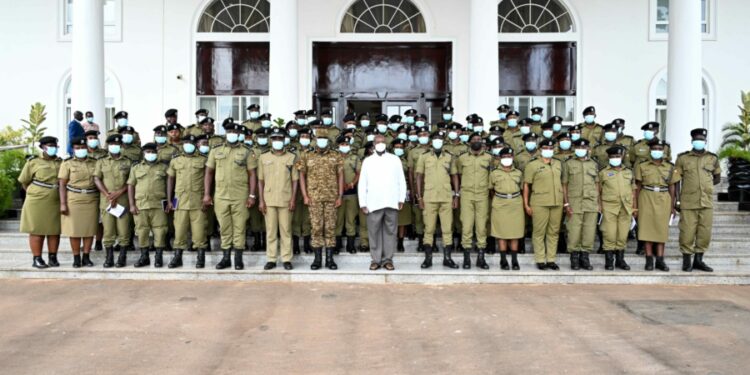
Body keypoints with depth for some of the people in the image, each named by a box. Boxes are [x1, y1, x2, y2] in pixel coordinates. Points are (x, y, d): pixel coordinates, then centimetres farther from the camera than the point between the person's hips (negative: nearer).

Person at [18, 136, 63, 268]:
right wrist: (34, 194, 1)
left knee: (54, 231, 6)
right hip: (37, 203, -3)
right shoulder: (33, 162, 0)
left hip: (56, 203, 3)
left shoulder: (61, 162, 9)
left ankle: (53, 257, 13)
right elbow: (24, 182, 5)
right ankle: (37, 259, 5)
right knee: (37, 231, 1)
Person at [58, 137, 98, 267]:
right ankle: (76, 258, 9)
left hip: (91, 201, 2)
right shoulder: (67, 164, 3)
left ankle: (86, 257, 11)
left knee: (90, 229, 3)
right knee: (74, 230, 0)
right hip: (73, 201, -2)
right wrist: (63, 204, -9)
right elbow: (62, 185, -1)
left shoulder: (94, 164, 10)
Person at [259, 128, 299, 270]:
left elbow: (295, 180, 4)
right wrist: (261, 200, 1)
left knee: (286, 230, 3)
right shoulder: (263, 157, 8)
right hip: (269, 200, 1)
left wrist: (293, 199, -4)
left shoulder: (291, 157, 5)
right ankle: (271, 259, 12)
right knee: (271, 231, 4)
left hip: (286, 200, -1)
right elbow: (260, 180, 8)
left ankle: (287, 259, 10)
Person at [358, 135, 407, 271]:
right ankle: (376, 259, 9)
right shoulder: (367, 161, 9)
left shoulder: (395, 159, 9)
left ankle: (388, 259, 10)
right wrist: (363, 203, 0)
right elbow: (362, 183, 7)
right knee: (374, 232, 1)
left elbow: (401, 180, 8)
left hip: (392, 202, 0)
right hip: (373, 203, 0)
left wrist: (401, 199, 1)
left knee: (390, 231, 2)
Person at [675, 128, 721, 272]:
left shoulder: (712, 158, 8)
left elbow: (717, 178, 20)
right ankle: (686, 261, 9)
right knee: (687, 232, -3)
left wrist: (705, 185, 6)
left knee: (705, 232, 5)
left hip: (707, 202, 3)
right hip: (688, 202, -2)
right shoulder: (683, 158, 3)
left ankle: (698, 260, 18)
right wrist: (677, 199, -4)